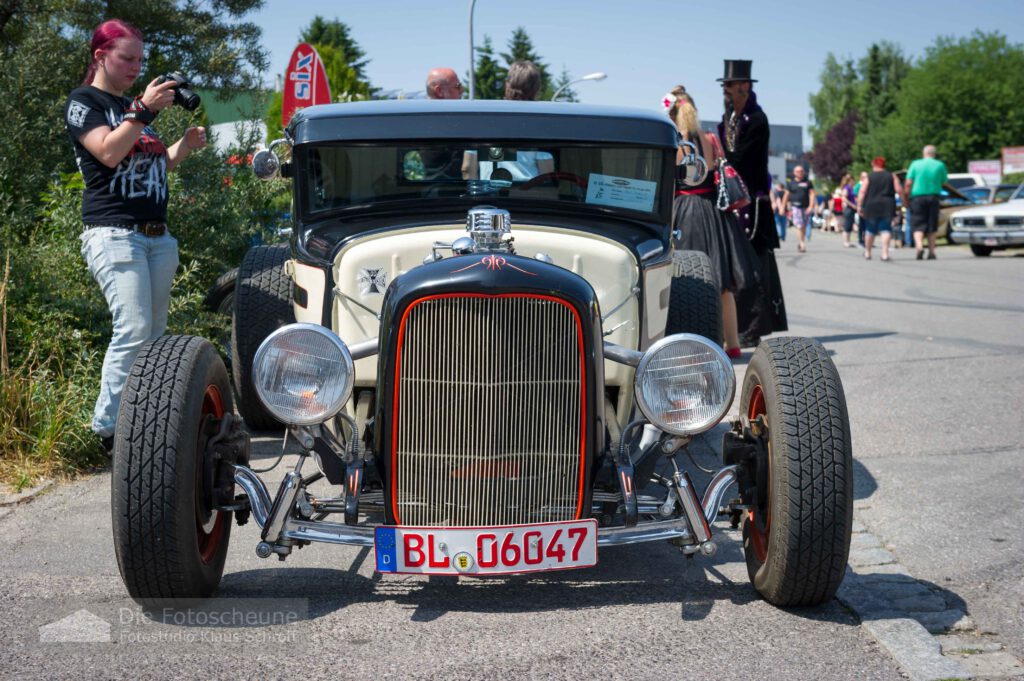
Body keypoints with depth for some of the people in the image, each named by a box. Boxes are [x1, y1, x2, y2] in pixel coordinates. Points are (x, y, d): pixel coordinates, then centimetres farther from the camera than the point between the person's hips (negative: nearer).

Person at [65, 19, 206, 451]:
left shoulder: (134, 107, 24)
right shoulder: (82, 102, 1)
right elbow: (109, 153, -14)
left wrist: (184, 146, 9)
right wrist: (143, 109, -19)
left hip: (157, 234, 8)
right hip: (114, 233, -8)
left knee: (155, 335, 5)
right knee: (133, 329, -19)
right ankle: (107, 428, -14)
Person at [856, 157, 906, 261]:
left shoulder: (869, 177, 4)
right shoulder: (892, 176, 8)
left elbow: (862, 192, -4)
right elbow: (899, 190, -1)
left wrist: (859, 206, -3)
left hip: (872, 206, 0)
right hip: (887, 206, 0)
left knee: (870, 230, 11)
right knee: (885, 229, -2)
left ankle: (867, 253, 23)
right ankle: (885, 253, -15)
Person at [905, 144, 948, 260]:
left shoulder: (915, 164, 1)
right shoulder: (940, 165, 3)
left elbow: (908, 183, -4)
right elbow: (943, 182, 11)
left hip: (917, 197, -1)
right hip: (933, 197, 1)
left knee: (918, 225, -1)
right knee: (932, 226, 10)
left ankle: (919, 246, -25)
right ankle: (931, 252, 10)